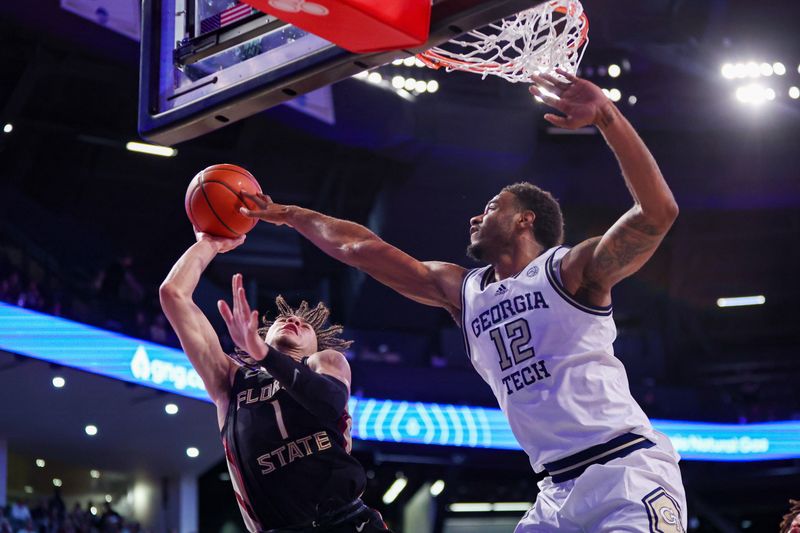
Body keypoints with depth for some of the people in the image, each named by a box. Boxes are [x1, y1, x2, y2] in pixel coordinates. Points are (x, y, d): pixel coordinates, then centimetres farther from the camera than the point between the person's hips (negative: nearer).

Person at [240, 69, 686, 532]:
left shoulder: (570, 271, -2)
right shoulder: (463, 292, 17)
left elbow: (658, 211, -18)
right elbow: (362, 249, 22)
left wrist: (606, 115, -26)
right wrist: (288, 214, 28)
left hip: (628, 473, -7)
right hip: (560, 490, 7)